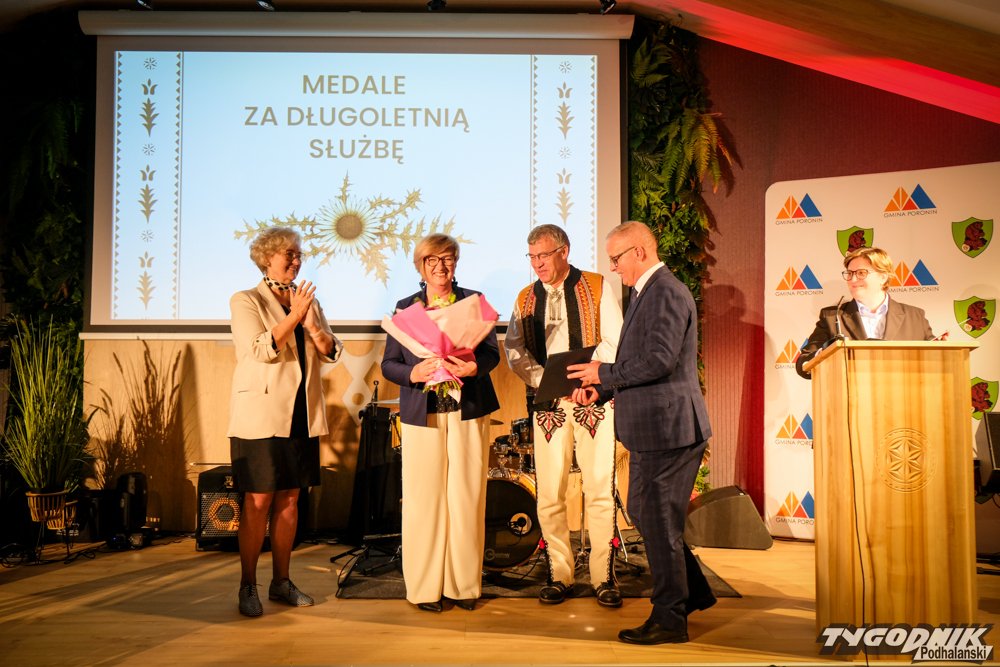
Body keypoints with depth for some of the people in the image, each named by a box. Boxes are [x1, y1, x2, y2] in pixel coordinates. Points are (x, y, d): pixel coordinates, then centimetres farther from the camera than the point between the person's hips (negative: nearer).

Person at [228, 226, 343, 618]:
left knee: (289, 501, 9)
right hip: (260, 416, -5)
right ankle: (247, 587, 9)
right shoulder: (245, 302, 0)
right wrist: (294, 316, -15)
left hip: (301, 417, 5)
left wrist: (310, 322, -10)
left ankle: (281, 582, 19)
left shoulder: (309, 301, 15)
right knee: (257, 503, -2)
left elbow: (332, 353, 6)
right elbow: (259, 350, -15)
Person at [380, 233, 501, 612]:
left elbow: (492, 352, 3)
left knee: (466, 498, 2)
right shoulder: (405, 308, 10)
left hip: (468, 411, 0)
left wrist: (475, 366, -19)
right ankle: (425, 587, 11)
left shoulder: (474, 301, 9)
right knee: (424, 500, 0)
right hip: (421, 414, 0)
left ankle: (464, 584, 14)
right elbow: (388, 364, 6)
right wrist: (414, 373, -15)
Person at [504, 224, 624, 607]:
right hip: (547, 403, 3)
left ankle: (603, 577, 8)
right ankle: (559, 576, 12)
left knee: (600, 490, -2)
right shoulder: (526, 299, 14)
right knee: (549, 494, 1)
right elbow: (515, 352, 5)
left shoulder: (596, 288, 4)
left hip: (593, 399, -3)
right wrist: (548, 382, -10)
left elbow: (615, 343, -2)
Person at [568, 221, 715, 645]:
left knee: (658, 522, 0)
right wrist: (602, 384, 12)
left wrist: (605, 372, -15)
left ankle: (669, 620, 14)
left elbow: (659, 360, -25)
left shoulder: (666, 293, -17)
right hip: (655, 425, 11)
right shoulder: (647, 292, 16)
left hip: (666, 427, -11)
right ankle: (692, 591, 32)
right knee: (644, 513, 19)